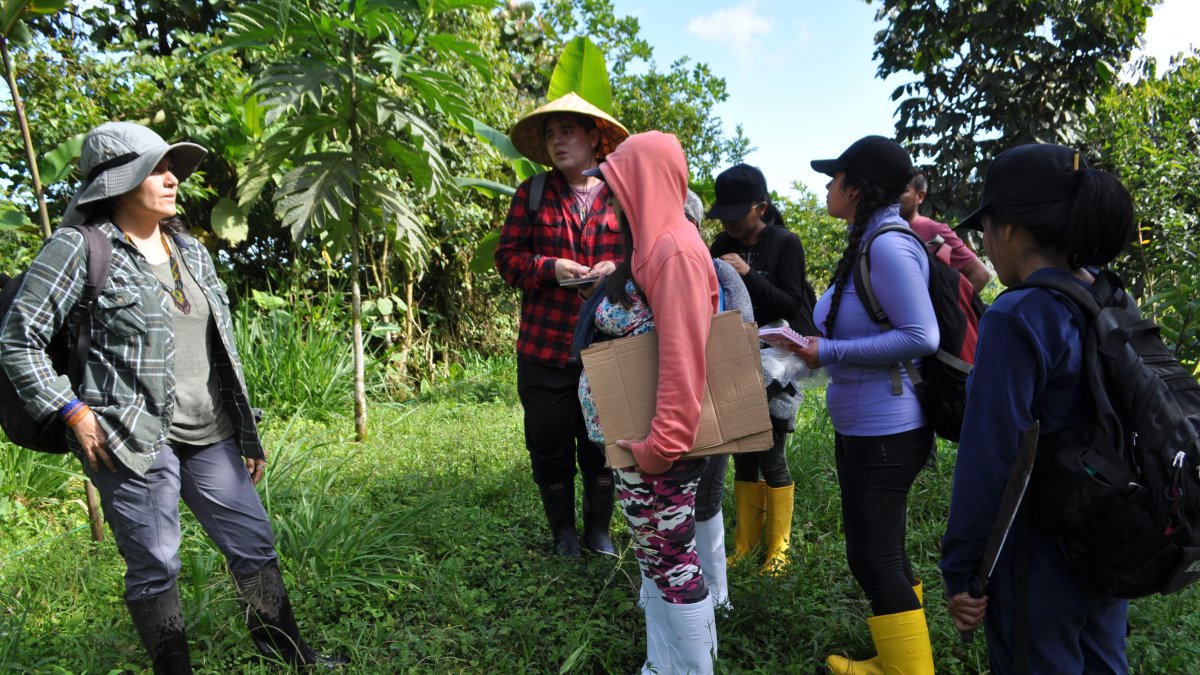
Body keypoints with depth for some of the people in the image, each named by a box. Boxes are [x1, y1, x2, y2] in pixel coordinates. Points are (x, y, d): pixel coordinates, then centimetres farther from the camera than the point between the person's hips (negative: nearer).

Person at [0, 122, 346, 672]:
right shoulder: (80, 248, -6)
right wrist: (74, 412, -12)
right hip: (132, 441, -6)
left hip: (209, 438, 6)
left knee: (255, 544, 10)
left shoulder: (190, 251, 12)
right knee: (155, 568, 4)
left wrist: (247, 433, 14)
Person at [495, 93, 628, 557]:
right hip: (544, 347, 1)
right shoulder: (532, 194, 6)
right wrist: (549, 267, -15)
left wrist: (618, 268, -14)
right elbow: (507, 257, 3)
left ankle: (599, 530, 32)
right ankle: (563, 531, 30)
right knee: (550, 446, 9)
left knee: (603, 445, 11)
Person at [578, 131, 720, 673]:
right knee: (655, 552, 19)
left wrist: (662, 444, -23)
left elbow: (683, 357, -24)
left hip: (657, 441, -10)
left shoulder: (674, 249, -18)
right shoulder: (650, 245, 11)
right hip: (636, 435, 10)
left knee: (670, 558, 4)